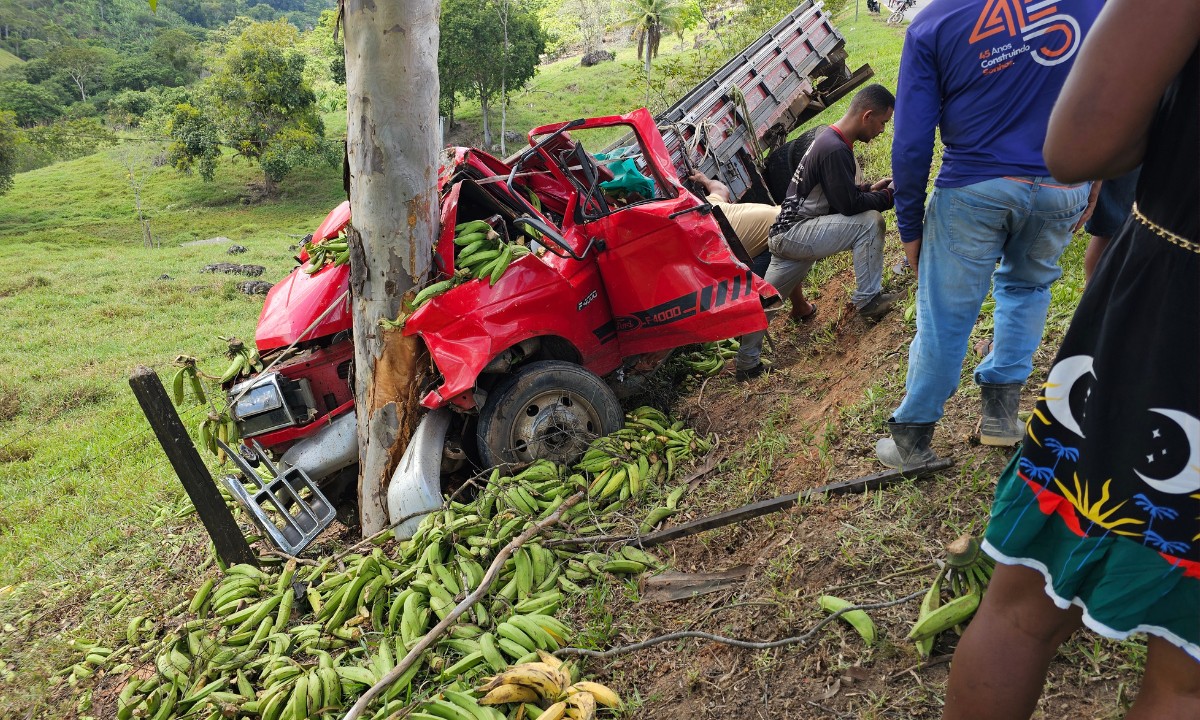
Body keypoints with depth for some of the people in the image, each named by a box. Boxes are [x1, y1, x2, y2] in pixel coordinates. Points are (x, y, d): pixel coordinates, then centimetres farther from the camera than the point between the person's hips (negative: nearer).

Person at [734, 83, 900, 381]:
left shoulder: (829, 138, 13)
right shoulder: (836, 150, -19)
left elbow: (839, 192, 22)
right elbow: (849, 205, -18)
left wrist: (871, 189, 12)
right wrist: (886, 197, -4)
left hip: (784, 232, 10)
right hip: (796, 233, -10)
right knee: (869, 223, -12)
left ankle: (747, 363, 19)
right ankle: (867, 300, -3)